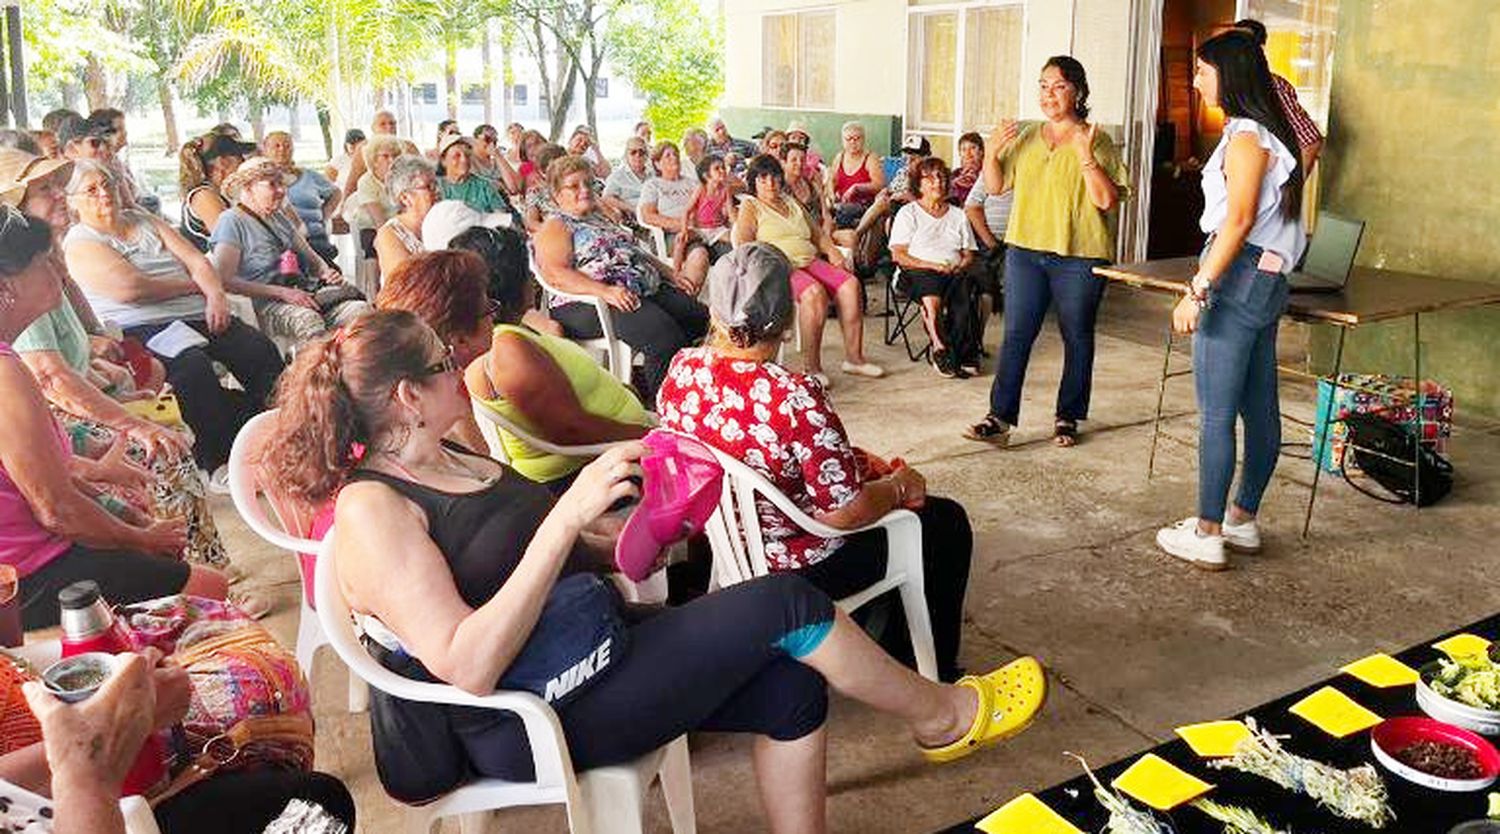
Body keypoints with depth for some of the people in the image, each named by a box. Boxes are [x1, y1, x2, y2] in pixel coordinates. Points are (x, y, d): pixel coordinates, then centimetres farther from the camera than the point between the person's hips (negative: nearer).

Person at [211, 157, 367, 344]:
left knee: (359, 309, -23)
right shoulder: (232, 221, 1)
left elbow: (312, 258, 33)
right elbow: (224, 280, -11)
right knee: (307, 320, -41)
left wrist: (326, 272, 7)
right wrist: (281, 292, -17)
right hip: (265, 303, -7)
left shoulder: (279, 218, 24)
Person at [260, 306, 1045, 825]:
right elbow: (467, 667, -28)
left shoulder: (442, 460, 10)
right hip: (534, 721, -9)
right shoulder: (370, 510, -19)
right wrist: (567, 517, -34)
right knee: (785, 605, -12)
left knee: (791, 689, -3)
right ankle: (942, 717, 12)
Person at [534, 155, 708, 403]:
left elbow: (634, 253, 32)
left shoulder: (600, 218, 27)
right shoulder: (555, 227, 2)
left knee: (703, 318, -11)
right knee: (664, 333, -32)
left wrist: (670, 273, 16)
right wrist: (606, 292, -27)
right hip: (588, 307, -8)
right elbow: (556, 274, -15)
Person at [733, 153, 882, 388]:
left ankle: (854, 357, -17)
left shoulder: (792, 204, 28)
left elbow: (817, 234, 29)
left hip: (810, 261, 7)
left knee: (850, 284, -19)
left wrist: (831, 251, 9)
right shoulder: (750, 206, 9)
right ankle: (811, 366, -30)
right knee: (814, 292, -35)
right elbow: (744, 243, -5)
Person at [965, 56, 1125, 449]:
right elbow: (995, 187, 12)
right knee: (1016, 335, 0)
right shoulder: (1027, 137, 11)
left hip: (1078, 257, -3)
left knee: (1077, 338, 7)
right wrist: (992, 152, -5)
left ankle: (1068, 417, 20)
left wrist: (1085, 156, -23)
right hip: (1025, 250, 4)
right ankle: (1000, 417, 2)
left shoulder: (1097, 141, -4)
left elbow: (1107, 200, -13)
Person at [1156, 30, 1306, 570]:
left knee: (1216, 413, -5)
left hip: (1239, 278, -10)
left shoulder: (1246, 136, -13)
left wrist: (1198, 291, -22)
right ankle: (1243, 521, 25)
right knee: (1260, 408, 13)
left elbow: (1238, 221, -21)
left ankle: (1207, 536, 1)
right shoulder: (1271, 132, 15)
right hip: (1266, 282, 10)